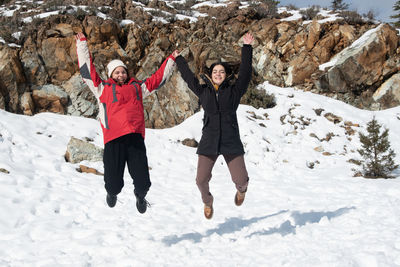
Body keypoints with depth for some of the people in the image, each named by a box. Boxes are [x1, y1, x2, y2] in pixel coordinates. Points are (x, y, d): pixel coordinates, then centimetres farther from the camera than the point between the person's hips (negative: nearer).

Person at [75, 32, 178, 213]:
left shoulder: (137, 87, 25)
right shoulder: (103, 88, 17)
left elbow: (158, 78, 33)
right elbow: (87, 69, 18)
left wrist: (171, 60, 36)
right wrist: (82, 44, 21)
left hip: (135, 137, 2)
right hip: (113, 139, -2)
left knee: (143, 183, -3)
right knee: (114, 183, -2)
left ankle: (140, 195, 33)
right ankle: (112, 192, 37)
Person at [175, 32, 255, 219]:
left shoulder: (234, 91, 6)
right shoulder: (203, 91, 11)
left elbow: (245, 72, -2)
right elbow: (188, 76, 22)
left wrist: (247, 48, -6)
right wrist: (178, 60, 32)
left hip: (231, 143, -1)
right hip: (208, 143, 1)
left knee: (241, 179, -6)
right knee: (202, 180, -4)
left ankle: (241, 190, 34)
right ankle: (207, 200, 30)